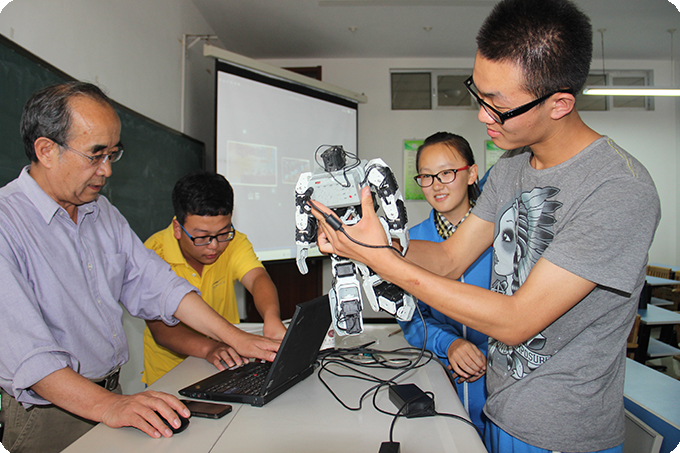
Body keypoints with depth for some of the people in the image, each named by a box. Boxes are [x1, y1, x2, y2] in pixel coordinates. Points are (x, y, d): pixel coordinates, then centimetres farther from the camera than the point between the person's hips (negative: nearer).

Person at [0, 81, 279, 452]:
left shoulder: (103, 212, 8)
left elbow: (154, 282, 3)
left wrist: (236, 338, -5)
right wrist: (107, 407, -35)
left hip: (113, 393, 6)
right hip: (49, 416, -5)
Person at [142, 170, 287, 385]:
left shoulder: (234, 242, -5)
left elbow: (257, 278, -21)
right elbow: (160, 328, -21)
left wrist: (272, 319, -42)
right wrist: (208, 348, -39)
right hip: (169, 375, -2)